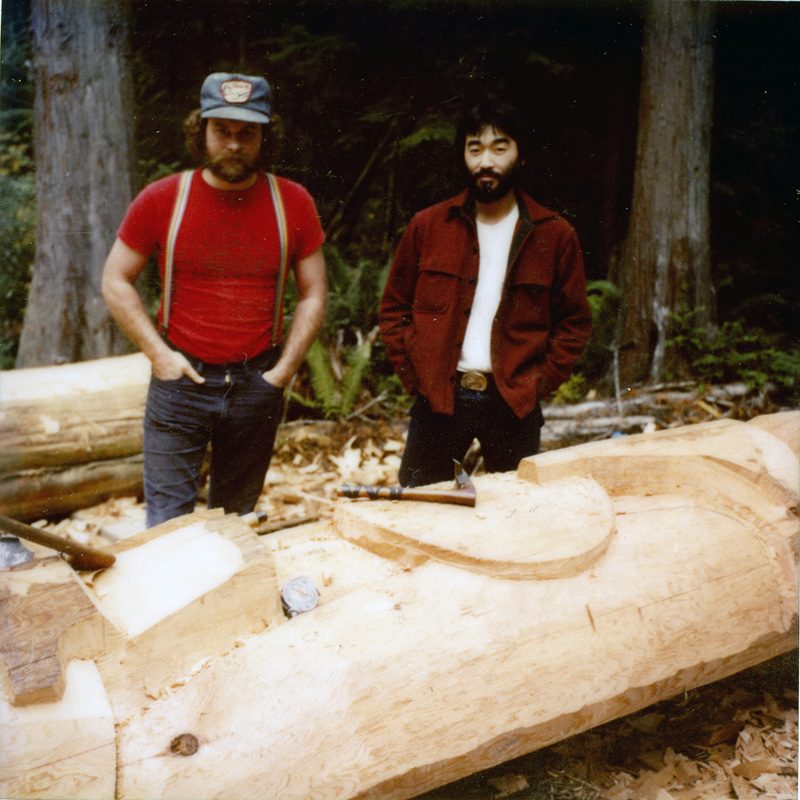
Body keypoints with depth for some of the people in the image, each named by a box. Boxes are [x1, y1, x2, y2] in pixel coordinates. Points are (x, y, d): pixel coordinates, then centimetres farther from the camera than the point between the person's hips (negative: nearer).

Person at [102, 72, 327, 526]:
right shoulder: (162, 200, -4)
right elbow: (116, 281, 3)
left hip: (258, 384, 1)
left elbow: (314, 294, 4)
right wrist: (158, 354, -6)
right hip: (181, 380, -1)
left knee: (236, 519, 15)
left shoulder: (292, 203, -1)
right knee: (168, 523, 1)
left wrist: (285, 369, -4)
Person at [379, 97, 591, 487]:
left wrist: (538, 383, -4)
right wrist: (415, 377, -1)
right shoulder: (427, 226, 4)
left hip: (513, 404, 0)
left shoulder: (554, 235, 2)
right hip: (438, 400, 1)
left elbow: (575, 322, 6)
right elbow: (393, 309, 8)